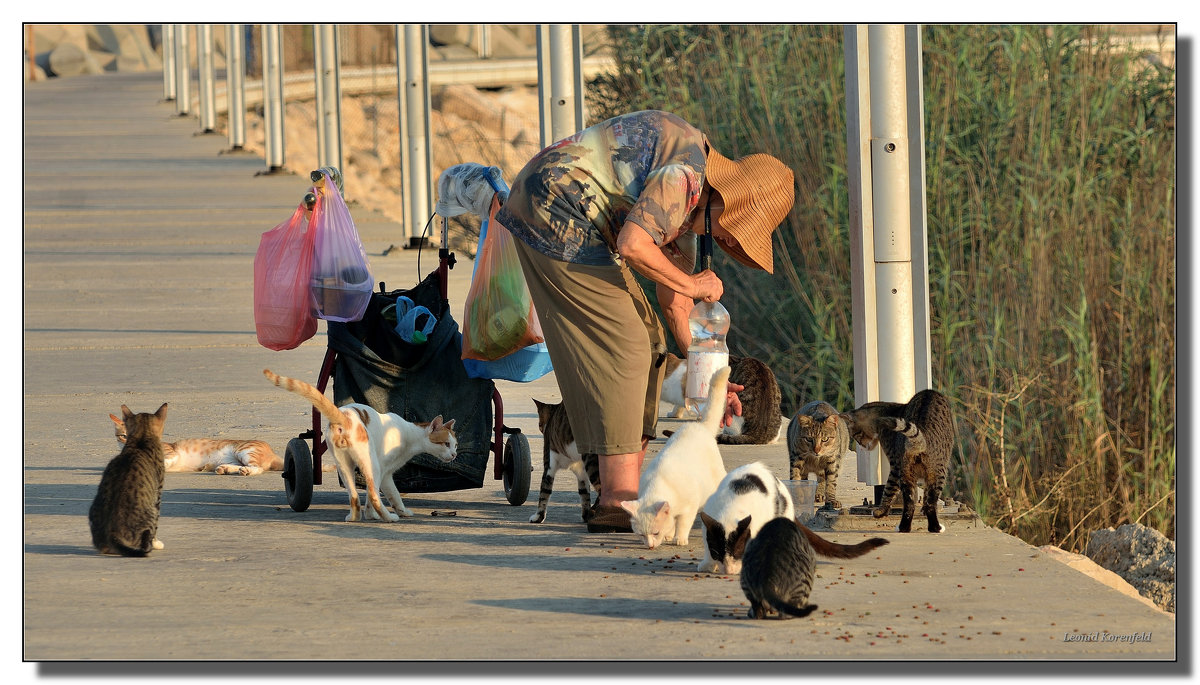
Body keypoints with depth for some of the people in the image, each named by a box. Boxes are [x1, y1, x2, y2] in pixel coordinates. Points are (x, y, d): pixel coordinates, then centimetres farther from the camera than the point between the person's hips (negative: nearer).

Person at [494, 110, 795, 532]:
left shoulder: (690, 202, 15)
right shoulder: (686, 173, -18)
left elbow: (675, 305, 20)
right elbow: (633, 245, -27)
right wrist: (691, 285, -12)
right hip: (558, 214, -11)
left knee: (646, 345, 12)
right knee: (621, 347, -12)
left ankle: (621, 494, 12)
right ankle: (618, 502, -15)